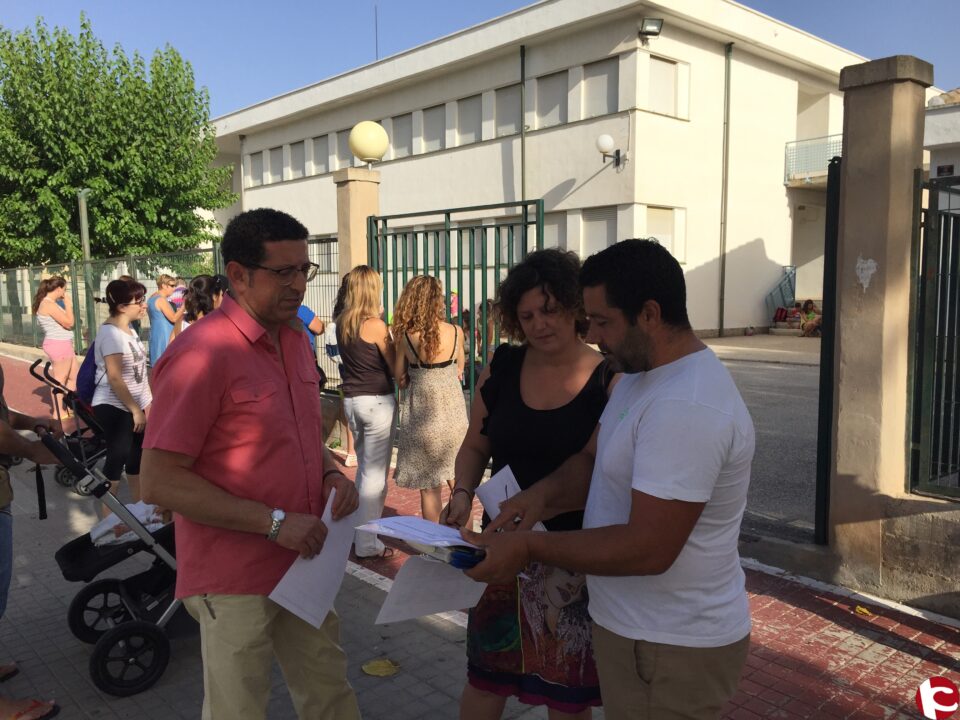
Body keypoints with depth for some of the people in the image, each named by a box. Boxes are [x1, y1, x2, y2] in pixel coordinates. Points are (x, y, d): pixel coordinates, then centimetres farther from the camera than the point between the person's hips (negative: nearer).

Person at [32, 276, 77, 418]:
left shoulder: (50, 303, 15)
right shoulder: (49, 304, -17)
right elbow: (69, 323, -17)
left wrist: (66, 305, 13)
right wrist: (69, 305, -8)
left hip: (63, 344, 11)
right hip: (58, 344, -11)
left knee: (75, 376, 17)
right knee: (60, 379, -2)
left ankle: (69, 406, 26)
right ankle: (59, 412, 6)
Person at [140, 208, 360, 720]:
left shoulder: (295, 338, 5)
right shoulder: (201, 354, -20)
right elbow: (160, 482, -21)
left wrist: (331, 474, -3)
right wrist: (274, 522, -22)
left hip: (302, 562, 7)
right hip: (236, 580, -7)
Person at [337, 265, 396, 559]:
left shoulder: (341, 323, 5)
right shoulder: (375, 325, -16)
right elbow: (394, 364, -11)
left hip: (351, 400, 7)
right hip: (377, 401, -7)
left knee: (364, 467, 21)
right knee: (375, 472, 1)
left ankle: (357, 532, 29)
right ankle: (367, 543, 7)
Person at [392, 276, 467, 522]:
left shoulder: (405, 336, -11)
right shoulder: (456, 332, -6)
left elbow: (399, 375, 2)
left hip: (422, 414, -2)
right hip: (453, 411, 2)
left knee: (428, 485, 9)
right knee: (456, 475, 17)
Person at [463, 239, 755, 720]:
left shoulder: (686, 408, -29)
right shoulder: (641, 374, 5)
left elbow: (649, 549, -31)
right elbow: (594, 456, 10)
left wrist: (530, 547, -23)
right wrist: (545, 493, -10)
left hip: (670, 648, -9)